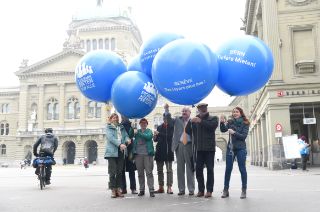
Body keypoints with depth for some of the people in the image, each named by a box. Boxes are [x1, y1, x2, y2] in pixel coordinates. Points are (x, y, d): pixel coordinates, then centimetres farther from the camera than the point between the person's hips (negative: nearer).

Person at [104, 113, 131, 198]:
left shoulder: (121, 127, 19)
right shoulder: (108, 127, 5)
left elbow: (126, 135, 9)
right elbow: (110, 137, -10)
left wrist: (127, 139, -16)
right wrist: (119, 144, -23)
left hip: (121, 152, 5)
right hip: (112, 152, -4)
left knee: (119, 172, 7)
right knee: (112, 172, -5)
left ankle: (118, 190, 13)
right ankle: (113, 190, 2)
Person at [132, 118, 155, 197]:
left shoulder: (149, 131, 9)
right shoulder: (137, 131, 16)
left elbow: (148, 136, -12)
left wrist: (138, 133, -17)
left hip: (147, 154, -2)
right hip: (138, 154, 3)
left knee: (149, 172, -6)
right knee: (140, 173, 6)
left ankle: (151, 190, -6)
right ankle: (141, 190, 14)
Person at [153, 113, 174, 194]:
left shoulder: (172, 127, -1)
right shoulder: (159, 127, 12)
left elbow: (170, 136, -14)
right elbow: (156, 139, 14)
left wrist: (159, 134, -14)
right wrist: (155, 137, -6)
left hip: (168, 150, -5)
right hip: (159, 150, 5)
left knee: (169, 169, -3)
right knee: (159, 170, 8)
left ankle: (169, 187, -1)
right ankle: (161, 187, 16)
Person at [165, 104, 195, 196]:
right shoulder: (177, 120, 13)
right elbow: (169, 119, -1)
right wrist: (166, 109, -13)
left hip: (189, 145, -3)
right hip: (179, 146, 3)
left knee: (190, 168, 2)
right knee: (180, 168, 7)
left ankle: (191, 189, 10)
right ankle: (181, 189, 15)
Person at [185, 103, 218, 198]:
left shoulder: (213, 118, 9)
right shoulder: (195, 120, 16)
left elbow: (212, 125, -12)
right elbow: (187, 131, 7)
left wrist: (201, 121, -18)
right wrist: (190, 122, -9)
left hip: (209, 147, -2)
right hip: (198, 148, 3)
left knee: (210, 169, -1)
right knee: (198, 169, 2)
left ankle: (209, 190, 4)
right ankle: (201, 190, 11)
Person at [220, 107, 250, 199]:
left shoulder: (245, 123, 0)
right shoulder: (230, 122, 7)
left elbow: (244, 136, -9)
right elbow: (223, 130, -7)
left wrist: (234, 133, -21)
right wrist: (222, 123, -23)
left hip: (241, 148, -2)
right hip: (230, 148, 2)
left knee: (242, 169, 0)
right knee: (228, 169, 2)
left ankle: (244, 190, 8)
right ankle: (225, 190, 7)